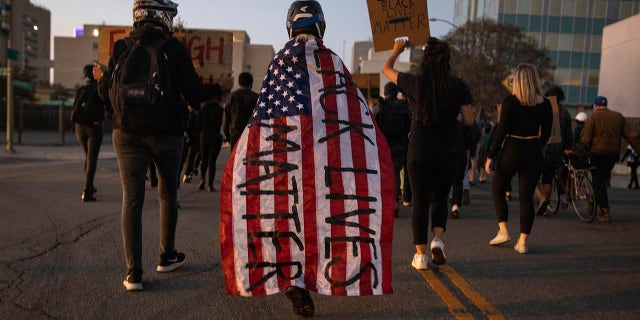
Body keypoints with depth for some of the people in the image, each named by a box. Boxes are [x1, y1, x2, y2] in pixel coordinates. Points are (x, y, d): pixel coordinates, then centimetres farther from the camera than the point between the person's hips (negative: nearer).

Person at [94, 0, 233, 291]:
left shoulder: (121, 48, 3)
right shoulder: (175, 48, -4)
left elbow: (108, 95, 5)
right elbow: (193, 94, -5)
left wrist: (102, 77, 27)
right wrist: (220, 88, 13)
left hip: (127, 133, 2)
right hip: (167, 133, -1)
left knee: (131, 199, 1)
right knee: (168, 195, 16)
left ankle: (133, 272, -2)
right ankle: (167, 256, 29)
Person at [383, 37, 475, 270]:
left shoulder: (414, 83, -4)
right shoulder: (458, 86, -3)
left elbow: (386, 69, 13)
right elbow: (469, 121, 0)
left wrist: (397, 51, 31)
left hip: (419, 151, -1)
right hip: (447, 152, 1)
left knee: (420, 202, 8)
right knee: (440, 198, 20)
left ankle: (420, 256, 12)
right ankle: (438, 240, 0)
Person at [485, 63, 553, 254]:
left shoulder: (510, 101, -9)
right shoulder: (545, 104, 2)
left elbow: (501, 131, -11)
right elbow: (546, 133, 7)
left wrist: (491, 156, -6)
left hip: (511, 151, -3)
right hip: (533, 154, 3)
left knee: (497, 190, 17)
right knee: (526, 197, 7)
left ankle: (503, 231, 11)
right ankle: (523, 242, 8)